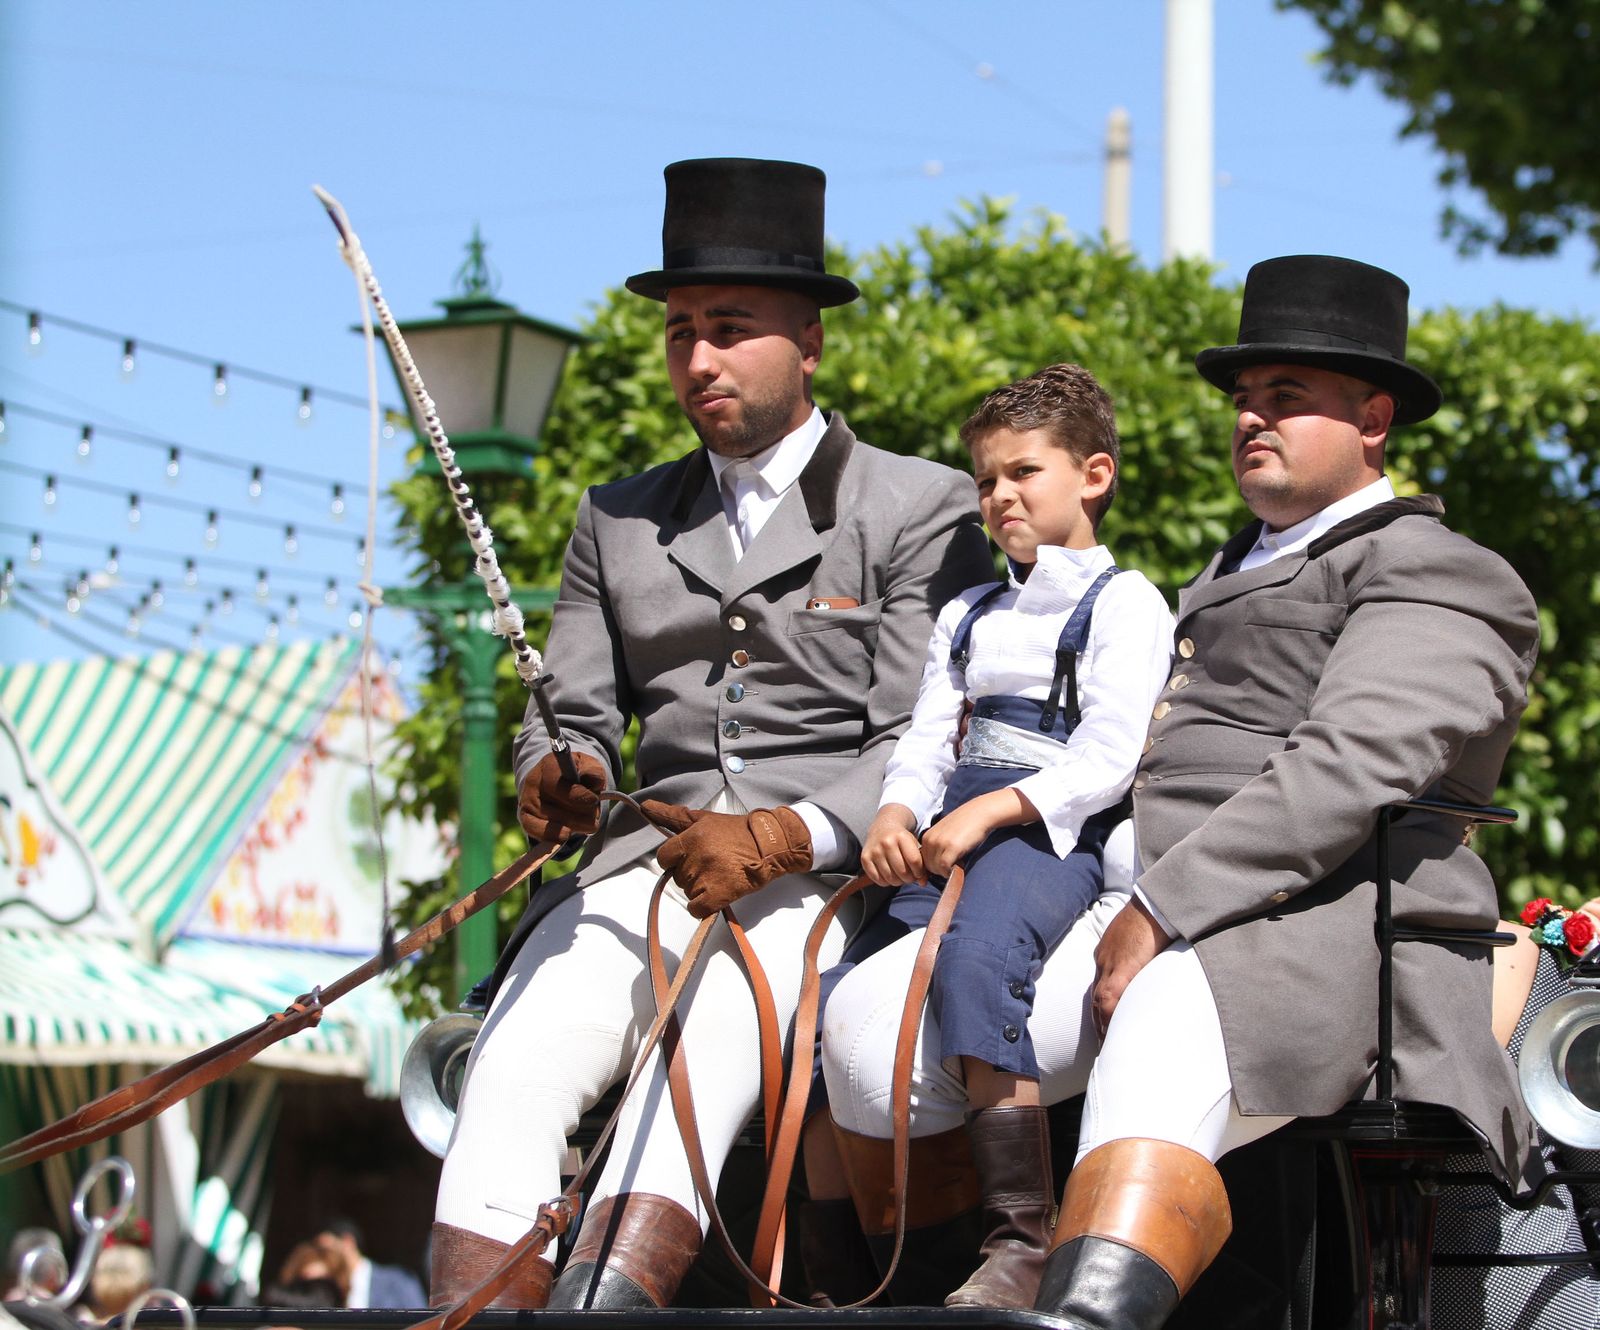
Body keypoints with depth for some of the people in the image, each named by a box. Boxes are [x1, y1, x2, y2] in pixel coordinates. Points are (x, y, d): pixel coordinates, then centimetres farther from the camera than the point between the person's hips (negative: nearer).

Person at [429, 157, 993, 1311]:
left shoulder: (923, 510, 7)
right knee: (517, 1063, -24)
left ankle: (607, 1300, -50)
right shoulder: (620, 521, 22)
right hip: (650, 863, 4)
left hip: (832, 878, -4)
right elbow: (579, 718, 20)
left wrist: (780, 839, -18)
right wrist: (560, 780, -5)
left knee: (705, 1052, -33)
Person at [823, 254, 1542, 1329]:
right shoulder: (1235, 573, 35)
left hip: (1311, 928, -8)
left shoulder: (1434, 575, 5)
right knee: (874, 1027, -14)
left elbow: (1350, 767, -12)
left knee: (1166, 1037, -43)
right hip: (1140, 909, 8)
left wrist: (1163, 911, -21)